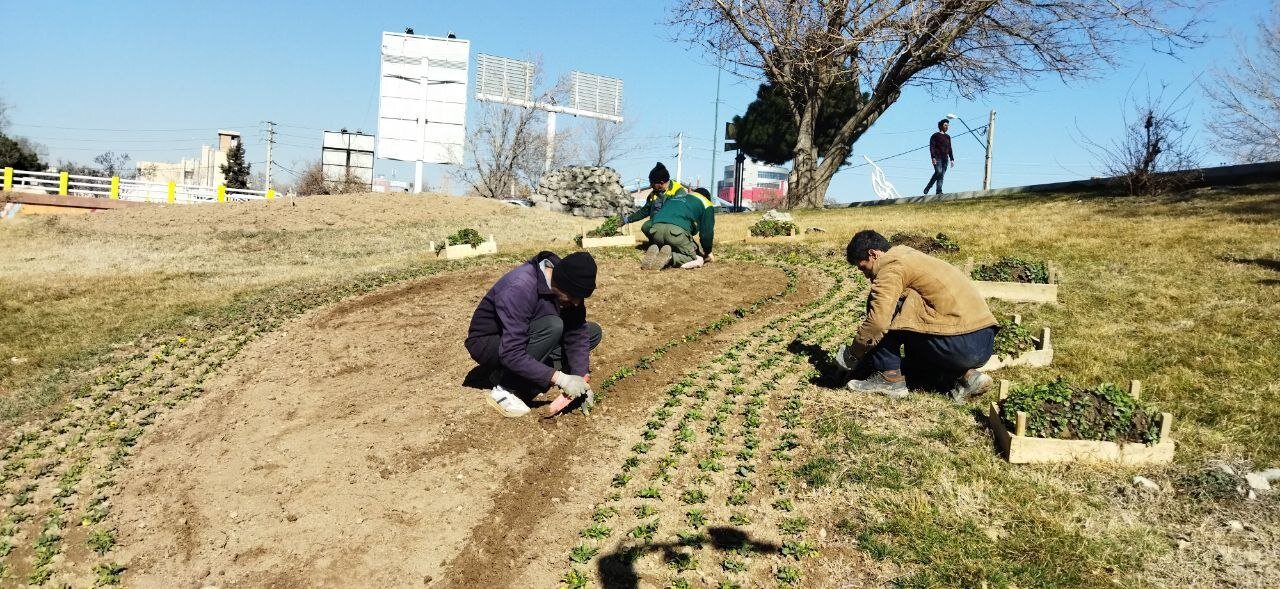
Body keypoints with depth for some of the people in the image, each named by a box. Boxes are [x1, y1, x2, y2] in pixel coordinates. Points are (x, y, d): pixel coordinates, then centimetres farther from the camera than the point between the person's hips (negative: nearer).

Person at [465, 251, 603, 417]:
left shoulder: (570, 287, -14)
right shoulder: (520, 288, -35)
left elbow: (577, 333, -8)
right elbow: (511, 354, -37)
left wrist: (582, 379, -19)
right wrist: (560, 379, -38)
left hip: (527, 338, 8)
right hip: (487, 344, -7)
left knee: (594, 333, -4)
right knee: (552, 327, -34)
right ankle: (505, 388, -20)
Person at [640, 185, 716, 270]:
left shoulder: (675, 197, 41)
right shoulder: (706, 204, 23)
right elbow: (707, 231, 18)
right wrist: (707, 252, 34)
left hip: (656, 228, 6)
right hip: (677, 230, -6)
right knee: (698, 260, 9)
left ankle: (654, 253, -7)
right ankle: (669, 257, -18)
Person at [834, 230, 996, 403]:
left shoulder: (892, 265, -6)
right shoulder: (912, 256, 24)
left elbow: (878, 319, -16)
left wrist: (853, 353, 0)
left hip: (961, 344, -10)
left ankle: (889, 377, 0)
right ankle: (966, 375, 11)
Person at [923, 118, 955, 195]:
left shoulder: (948, 137, 23)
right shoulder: (935, 136, 5)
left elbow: (949, 149, 24)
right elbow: (932, 147, -4)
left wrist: (952, 159, 15)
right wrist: (933, 157, -17)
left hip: (945, 158, 6)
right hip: (937, 157, -6)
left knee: (941, 175, -3)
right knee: (938, 172, -23)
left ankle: (939, 191, -6)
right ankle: (928, 187, -12)